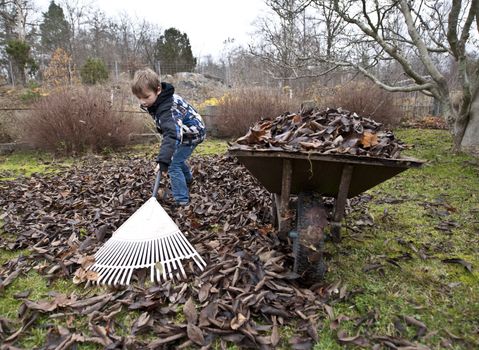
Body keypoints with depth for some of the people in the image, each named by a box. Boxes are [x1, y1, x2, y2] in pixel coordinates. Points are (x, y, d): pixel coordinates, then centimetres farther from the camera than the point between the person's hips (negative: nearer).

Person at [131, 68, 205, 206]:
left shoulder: (167, 109, -38)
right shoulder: (161, 98, -9)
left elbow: (171, 134, -51)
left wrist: (163, 161, -60)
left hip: (191, 133, -10)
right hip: (181, 130, 10)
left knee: (173, 165, -15)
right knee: (176, 158, 27)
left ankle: (182, 200, -8)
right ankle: (187, 179, 52)